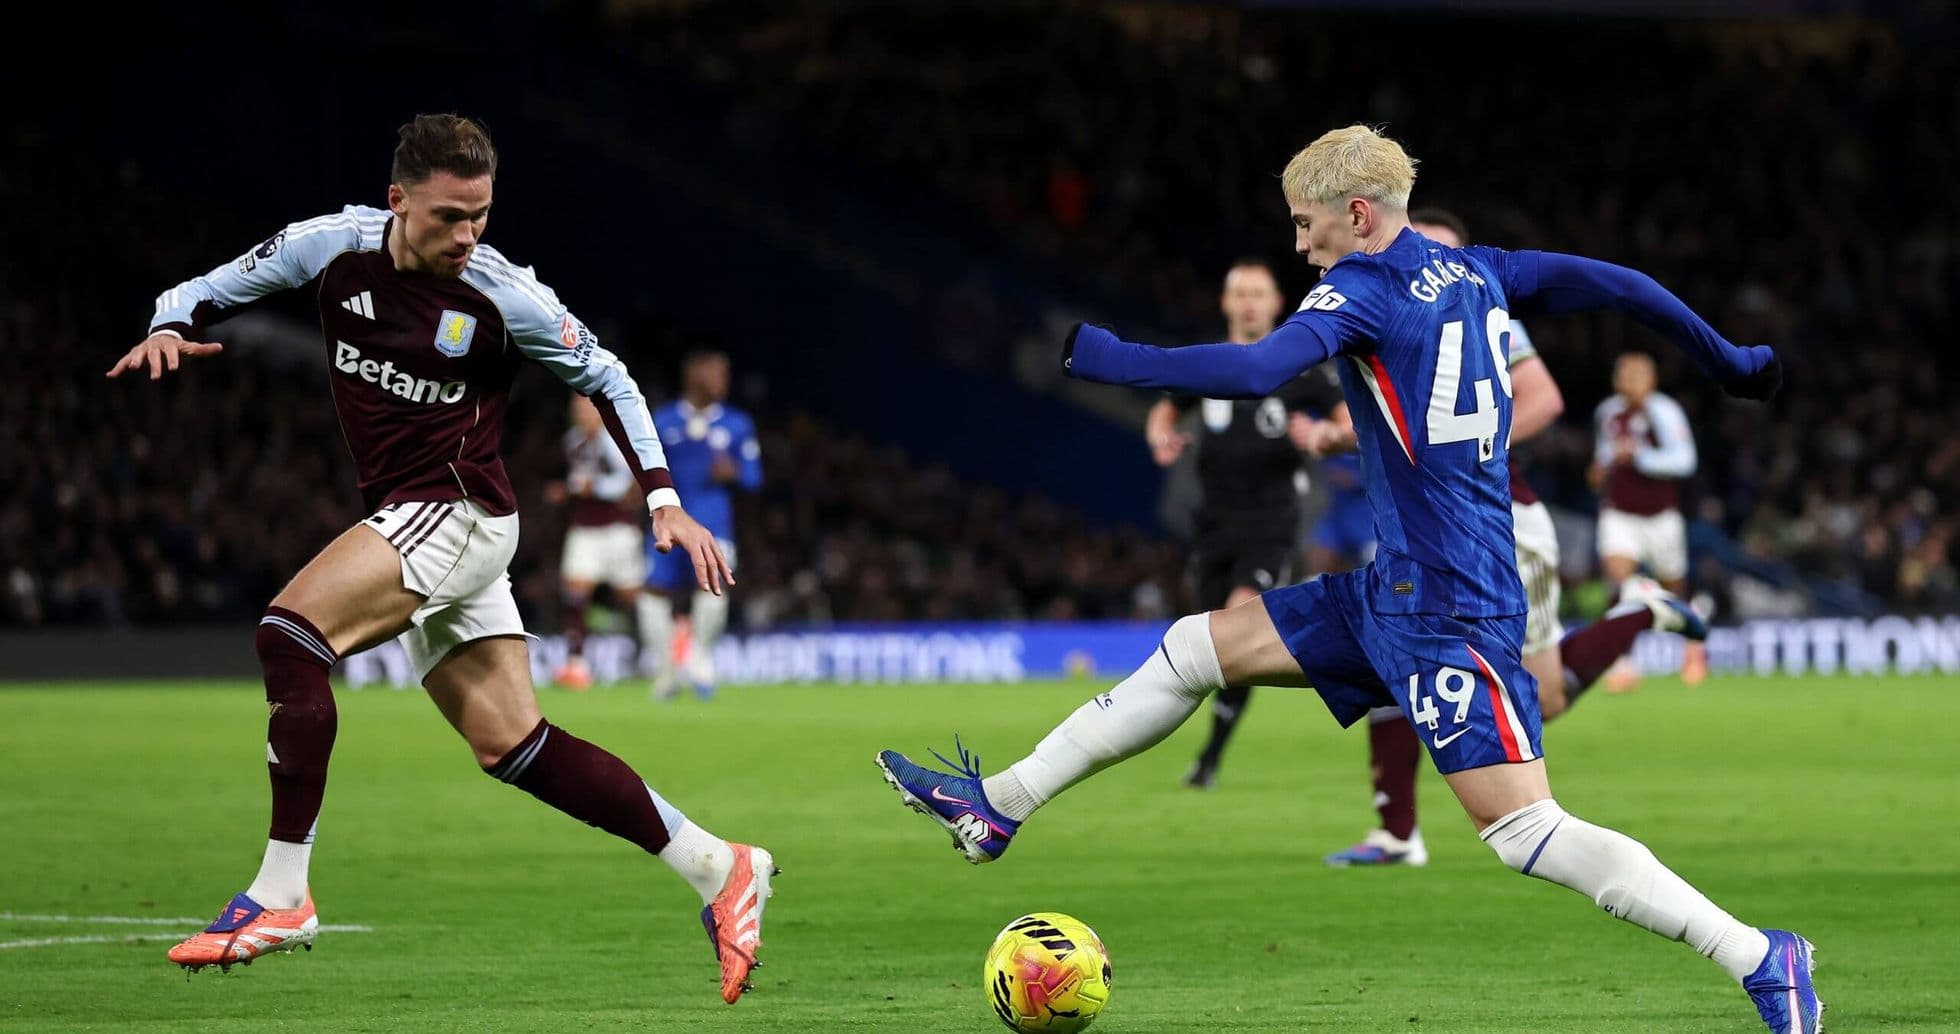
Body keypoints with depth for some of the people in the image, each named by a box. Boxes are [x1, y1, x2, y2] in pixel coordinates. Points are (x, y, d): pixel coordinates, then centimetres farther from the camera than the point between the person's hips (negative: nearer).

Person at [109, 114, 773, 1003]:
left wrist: (664, 501, -5)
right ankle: (715, 870, 12)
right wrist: (170, 327, -15)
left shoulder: (503, 296, -12)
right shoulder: (334, 248, -2)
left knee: (289, 634, -23)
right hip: (411, 525, 6)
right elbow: (206, 291, 9)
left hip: (459, 513, -6)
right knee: (513, 747, 4)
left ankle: (281, 895, -20)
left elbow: (605, 378, 0)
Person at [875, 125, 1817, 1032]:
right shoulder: (1474, 273, 10)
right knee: (1196, 649, 14)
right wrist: (1729, 362, 27)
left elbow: (1254, 372, -27)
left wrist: (1092, 356, -22)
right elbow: (1615, 284, 14)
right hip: (1395, 588, 10)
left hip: (1445, 609, -10)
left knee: (1524, 833, -14)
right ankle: (1000, 805, 21)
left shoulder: (1363, 289, -13)